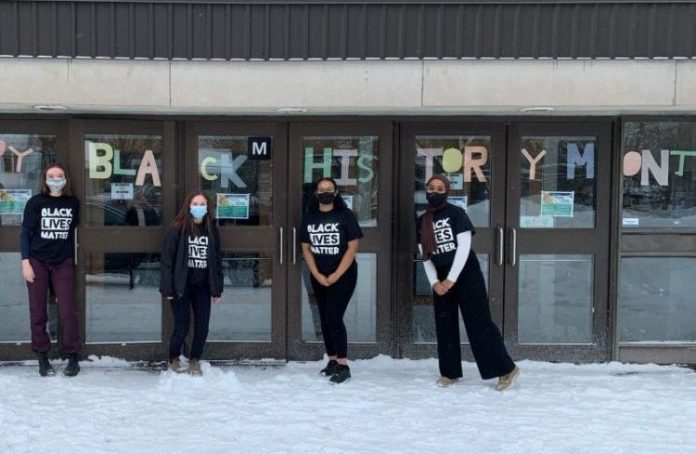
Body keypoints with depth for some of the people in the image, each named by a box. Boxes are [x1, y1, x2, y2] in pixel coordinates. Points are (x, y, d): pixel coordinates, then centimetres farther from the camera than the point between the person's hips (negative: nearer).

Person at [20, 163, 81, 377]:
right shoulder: (35, 202, 0)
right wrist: (25, 261, -8)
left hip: (63, 263, 1)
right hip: (38, 262, -1)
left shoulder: (73, 203, 4)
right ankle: (42, 358, 12)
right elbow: (26, 232, -1)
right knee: (38, 312, 3)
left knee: (68, 310, -4)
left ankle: (73, 358, 5)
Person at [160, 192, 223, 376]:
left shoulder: (212, 230, 5)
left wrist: (217, 289, 5)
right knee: (182, 328, 1)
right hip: (181, 286, -3)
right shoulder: (177, 229, -7)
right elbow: (167, 258, -8)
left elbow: (217, 260, 7)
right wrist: (168, 288, -13)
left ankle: (194, 360, 26)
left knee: (202, 328, 5)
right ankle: (173, 359, 26)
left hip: (202, 287, 4)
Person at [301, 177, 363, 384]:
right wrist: (317, 275, -5)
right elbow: (306, 249, 6)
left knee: (334, 317, -13)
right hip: (319, 277, 5)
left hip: (343, 275, -5)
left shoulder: (345, 215, -7)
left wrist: (335, 275, -13)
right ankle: (332, 361, 18)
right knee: (325, 319, 8)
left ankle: (343, 366, -9)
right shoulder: (309, 218, 5)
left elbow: (352, 247, -9)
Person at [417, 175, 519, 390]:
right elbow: (425, 256, 10)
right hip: (441, 277, 6)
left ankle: (506, 369, -3)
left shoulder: (456, 213, -8)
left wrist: (452, 279, -16)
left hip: (466, 274, -5)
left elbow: (464, 247, -13)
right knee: (445, 325, 5)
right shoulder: (421, 222, 8)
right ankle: (450, 372, 15)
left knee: (479, 323, -8)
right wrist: (434, 282, -4)